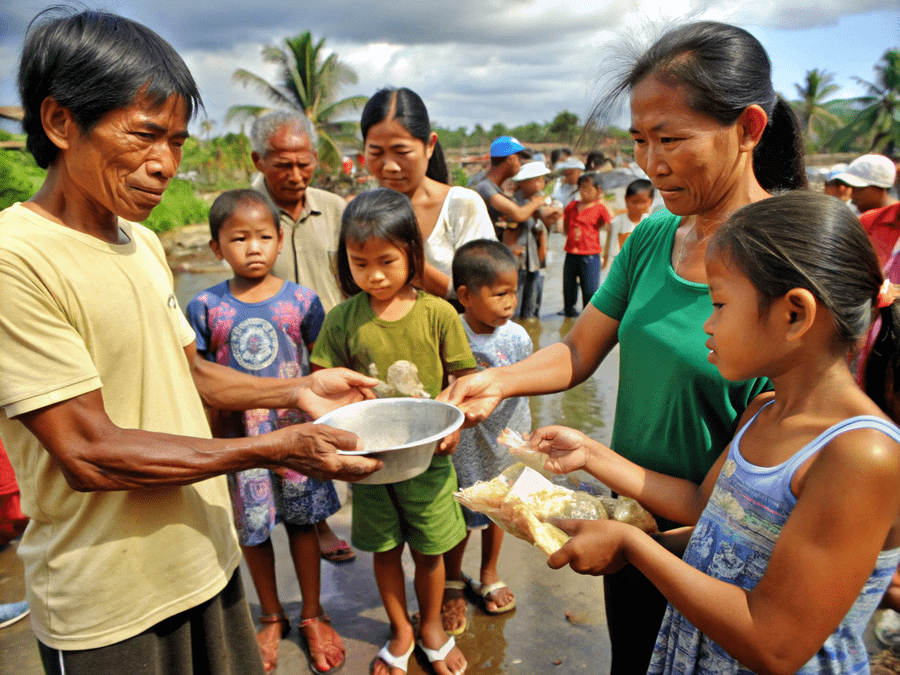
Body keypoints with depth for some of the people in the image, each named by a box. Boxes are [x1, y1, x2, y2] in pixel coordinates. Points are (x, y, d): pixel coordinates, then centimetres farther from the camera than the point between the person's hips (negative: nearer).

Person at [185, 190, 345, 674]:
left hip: (296, 430, 0)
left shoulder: (302, 300, -5)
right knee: (251, 529, 15)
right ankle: (272, 617, 39)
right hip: (236, 437, 1)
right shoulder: (205, 307, -5)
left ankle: (312, 614, 35)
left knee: (301, 521, 13)